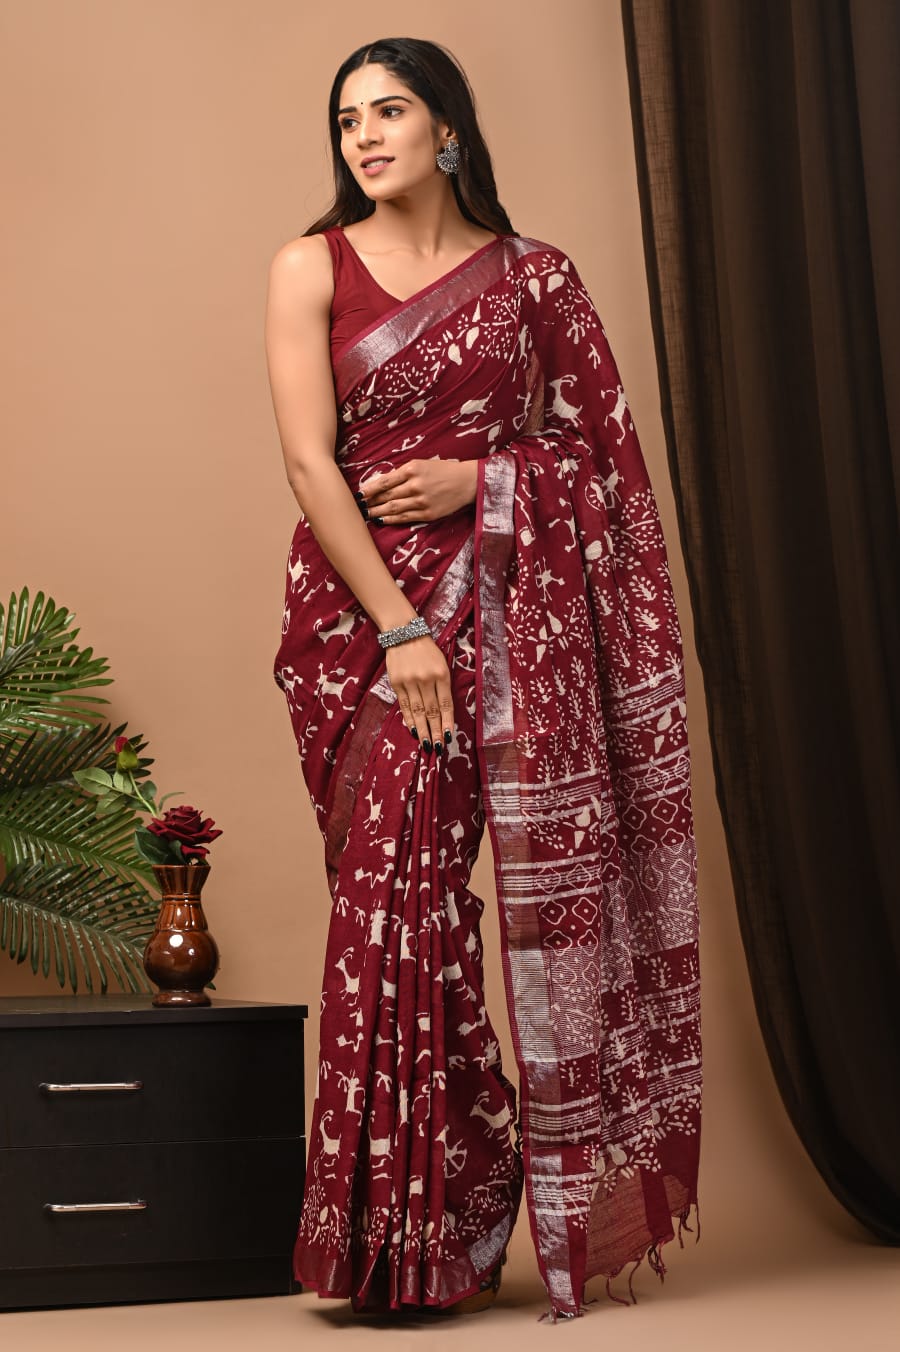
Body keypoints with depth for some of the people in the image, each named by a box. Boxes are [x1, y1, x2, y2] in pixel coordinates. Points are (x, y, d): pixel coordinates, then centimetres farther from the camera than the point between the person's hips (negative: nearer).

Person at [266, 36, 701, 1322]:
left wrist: (478, 477, -8)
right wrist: (400, 626, -13)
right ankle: (409, 1226, 6)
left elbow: (598, 447, 10)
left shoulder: (532, 276, 9)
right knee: (394, 891, -5)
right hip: (362, 605, 0)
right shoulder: (312, 268, 6)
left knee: (542, 877, -4)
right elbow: (310, 460, -4)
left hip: (509, 604, 1)